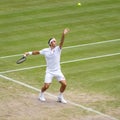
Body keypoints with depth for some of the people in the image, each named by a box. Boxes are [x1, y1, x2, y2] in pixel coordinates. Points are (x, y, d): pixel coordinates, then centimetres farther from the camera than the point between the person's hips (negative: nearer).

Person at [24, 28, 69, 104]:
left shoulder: (58, 49, -5)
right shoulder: (45, 51, -1)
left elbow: (61, 42, -23)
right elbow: (38, 52, 16)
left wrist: (63, 35, -40)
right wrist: (29, 53, 20)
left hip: (57, 71, 1)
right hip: (49, 71, -1)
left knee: (64, 84, -11)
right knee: (46, 86, -10)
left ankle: (60, 97, 14)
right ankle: (41, 95, 24)